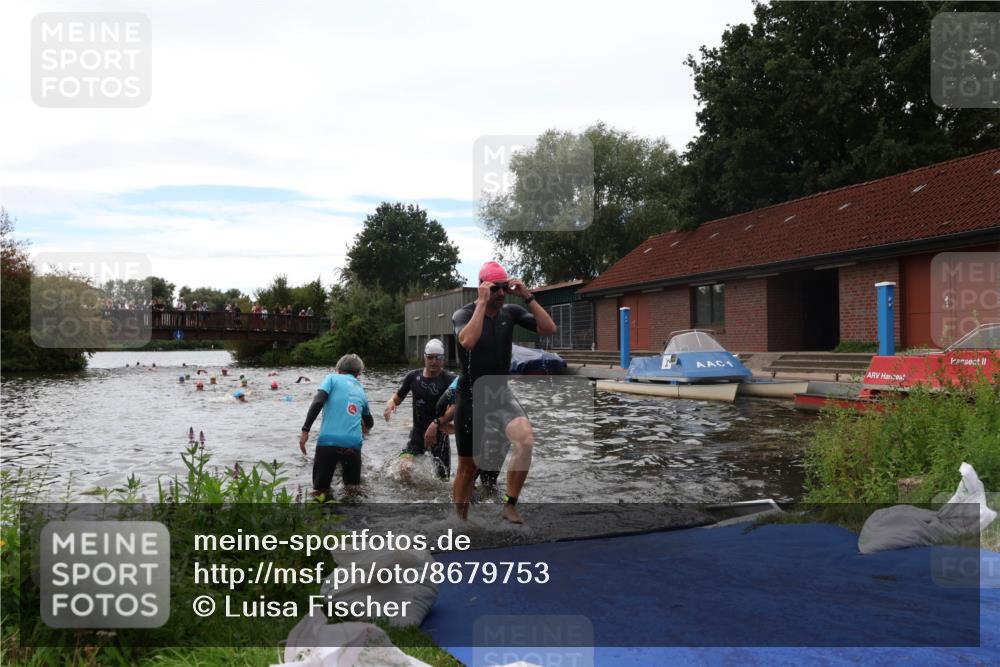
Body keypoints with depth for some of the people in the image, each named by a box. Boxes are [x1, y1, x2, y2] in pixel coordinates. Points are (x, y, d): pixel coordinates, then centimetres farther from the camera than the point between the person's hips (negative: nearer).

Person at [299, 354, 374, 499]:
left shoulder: (332, 378, 11)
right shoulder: (361, 390, 23)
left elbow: (318, 402, -7)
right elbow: (369, 423, 37)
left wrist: (305, 430, -6)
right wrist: (364, 429, 59)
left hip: (329, 441, -3)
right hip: (353, 444, 3)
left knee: (319, 490, 8)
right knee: (353, 488, 18)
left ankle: (321, 495, -17)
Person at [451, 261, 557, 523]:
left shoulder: (511, 312, 0)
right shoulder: (464, 314, -10)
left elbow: (549, 329, -10)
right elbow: (468, 341, -33)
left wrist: (527, 296, -16)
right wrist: (482, 302, -29)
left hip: (501, 395, 2)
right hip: (471, 398, -2)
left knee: (526, 440, -26)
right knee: (468, 466, 5)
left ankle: (510, 506, -11)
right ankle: (460, 518, 27)